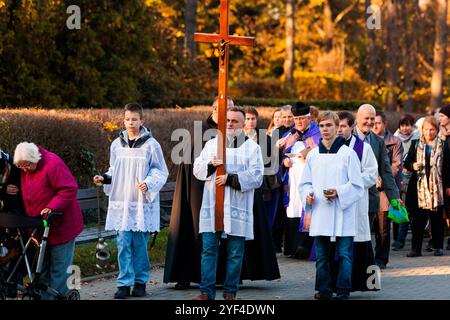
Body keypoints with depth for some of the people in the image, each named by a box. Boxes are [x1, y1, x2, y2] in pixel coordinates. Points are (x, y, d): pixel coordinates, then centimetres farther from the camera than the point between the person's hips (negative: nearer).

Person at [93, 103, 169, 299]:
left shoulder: (150, 145, -3)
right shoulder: (117, 145, 8)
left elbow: (161, 172, 0)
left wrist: (149, 183, -16)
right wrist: (104, 179, 1)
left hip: (143, 203, -3)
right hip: (121, 202, 3)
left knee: (140, 244, 3)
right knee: (123, 244, -1)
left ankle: (140, 282, 15)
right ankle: (124, 283, 3)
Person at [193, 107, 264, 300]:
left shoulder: (252, 148, 5)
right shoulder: (211, 144, 15)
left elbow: (256, 177, -5)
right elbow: (197, 169, 10)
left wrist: (230, 179, -14)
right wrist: (210, 165, -11)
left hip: (237, 210, -2)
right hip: (212, 207, 2)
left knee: (235, 253, 2)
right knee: (208, 249, -3)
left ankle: (230, 292, 10)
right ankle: (206, 292, 0)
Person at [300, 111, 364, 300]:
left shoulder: (348, 153, -1)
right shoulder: (313, 155, 10)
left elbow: (357, 185, -1)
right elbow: (305, 183, 17)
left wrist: (338, 192, -16)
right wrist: (308, 194, -4)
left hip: (342, 213, -4)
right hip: (320, 214, 4)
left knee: (344, 254, -5)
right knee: (321, 256, 7)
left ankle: (343, 292, 0)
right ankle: (324, 290, 14)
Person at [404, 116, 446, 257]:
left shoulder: (442, 145, 5)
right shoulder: (416, 145, 8)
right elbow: (407, 163, 11)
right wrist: (412, 166, -12)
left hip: (437, 186, -1)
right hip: (419, 186, 1)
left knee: (437, 218, 5)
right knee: (417, 218, -2)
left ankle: (438, 247, 13)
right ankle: (416, 248, 1)